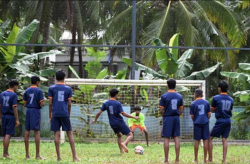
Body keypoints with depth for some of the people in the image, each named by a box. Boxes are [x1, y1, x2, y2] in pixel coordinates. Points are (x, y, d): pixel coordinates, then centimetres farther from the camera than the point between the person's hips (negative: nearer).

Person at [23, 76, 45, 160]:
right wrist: (43, 104, 11)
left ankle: (27, 154, 6)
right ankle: (37, 155, -8)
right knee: (37, 132, -5)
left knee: (27, 132, 6)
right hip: (36, 111, -4)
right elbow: (42, 104, -11)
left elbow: (25, 104, 7)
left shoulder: (26, 91, 7)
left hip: (28, 111, 4)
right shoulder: (39, 91, -6)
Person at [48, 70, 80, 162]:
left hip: (55, 114, 0)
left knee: (57, 134, 2)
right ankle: (74, 157, 1)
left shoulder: (51, 88, 3)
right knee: (70, 134, 5)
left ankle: (58, 157, -1)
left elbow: (50, 103, 0)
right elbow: (69, 104, 4)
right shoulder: (68, 89, 5)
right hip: (65, 114, 0)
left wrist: (50, 116, 7)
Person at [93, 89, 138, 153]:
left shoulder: (106, 103, 2)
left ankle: (121, 150, 17)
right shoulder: (118, 103, -12)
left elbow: (99, 113, 2)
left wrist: (95, 120, 19)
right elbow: (123, 113, -19)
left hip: (112, 124, 6)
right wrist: (134, 117, -12)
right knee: (130, 135, 0)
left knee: (119, 135, 28)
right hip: (120, 122, -6)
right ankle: (124, 143, -30)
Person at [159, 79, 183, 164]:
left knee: (166, 138, 1)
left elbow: (161, 110, -7)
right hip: (176, 118, 3)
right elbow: (181, 110, 6)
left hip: (167, 118, -3)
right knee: (176, 138, 6)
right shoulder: (179, 96, 4)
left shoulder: (164, 96, -8)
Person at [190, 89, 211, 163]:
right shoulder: (206, 102, 3)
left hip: (197, 123, -1)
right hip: (205, 123, 1)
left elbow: (192, 116, 0)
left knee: (197, 140, 5)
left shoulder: (193, 104, -3)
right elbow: (209, 114, 4)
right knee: (205, 140, 4)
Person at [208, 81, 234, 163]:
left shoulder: (216, 98, -7)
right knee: (224, 139, 7)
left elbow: (212, 110, 2)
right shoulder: (231, 99, 7)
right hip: (228, 121, 5)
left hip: (220, 121, -5)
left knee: (210, 138, 5)